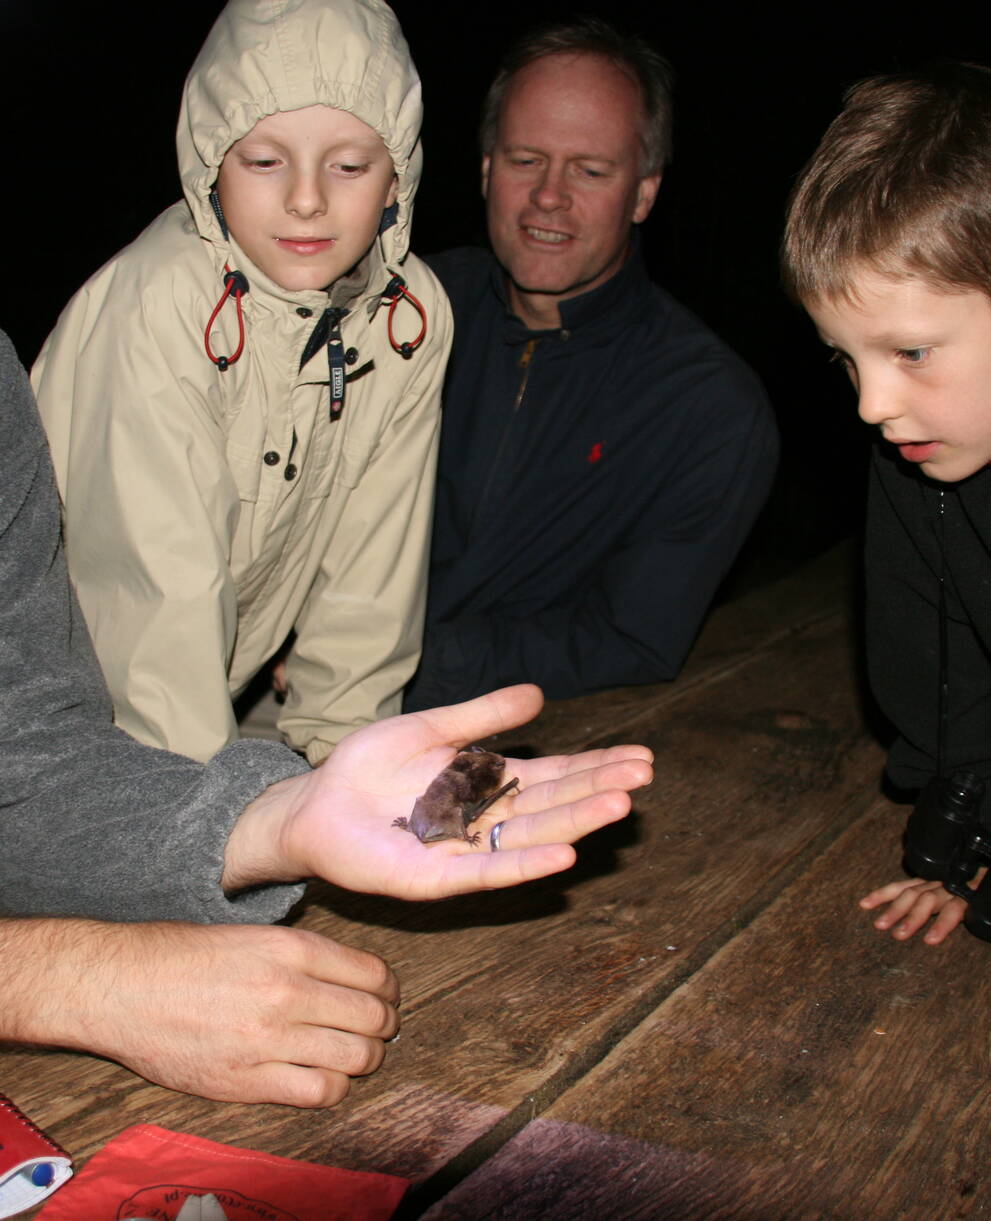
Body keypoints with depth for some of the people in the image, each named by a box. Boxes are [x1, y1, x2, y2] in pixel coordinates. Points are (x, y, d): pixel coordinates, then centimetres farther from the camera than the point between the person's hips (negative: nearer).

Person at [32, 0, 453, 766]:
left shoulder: (413, 314, -8)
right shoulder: (155, 309, -25)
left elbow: (374, 549, -2)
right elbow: (161, 593, -27)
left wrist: (337, 738, -3)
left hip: (229, 687, 5)